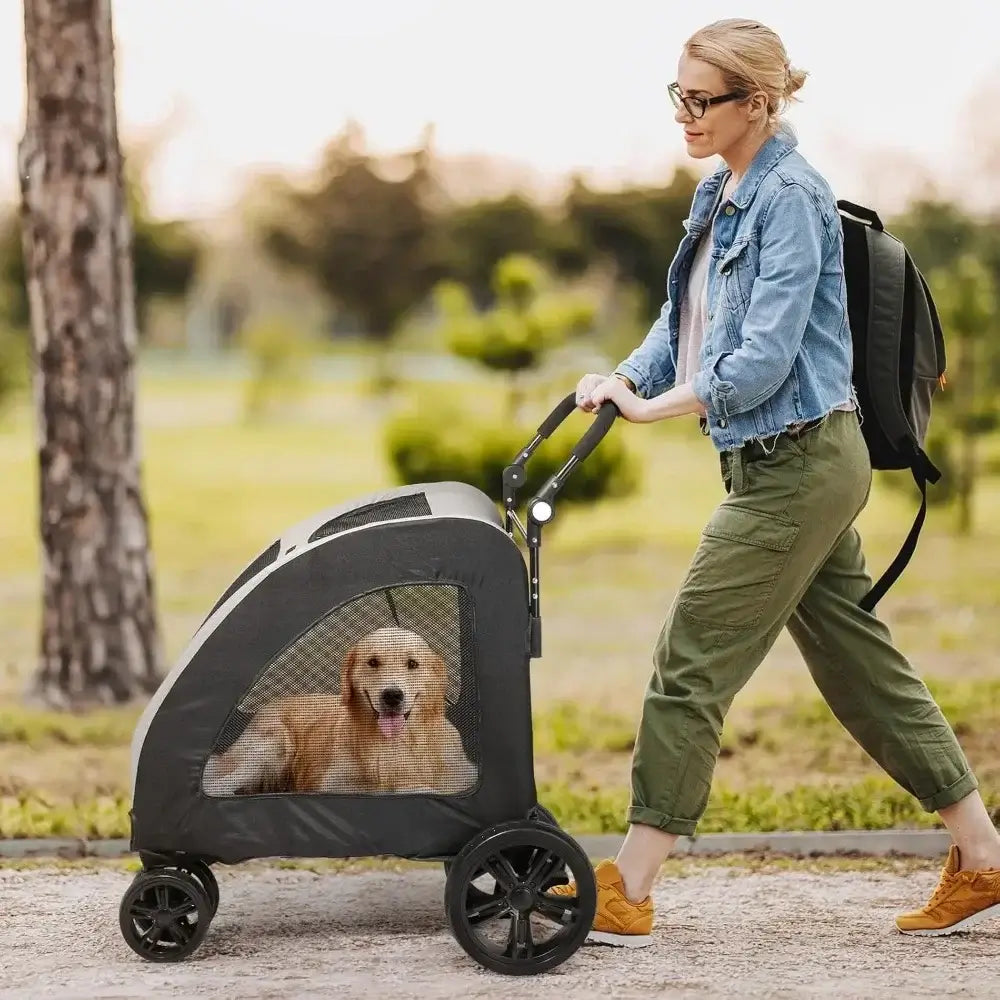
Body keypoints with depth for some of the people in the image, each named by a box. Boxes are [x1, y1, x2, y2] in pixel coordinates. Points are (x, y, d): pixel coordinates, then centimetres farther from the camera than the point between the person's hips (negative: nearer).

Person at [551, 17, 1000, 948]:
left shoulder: (789, 196, -16)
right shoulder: (720, 195, 12)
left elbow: (764, 357, -22)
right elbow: (683, 321, 14)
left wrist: (654, 406, -17)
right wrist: (623, 377, -3)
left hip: (797, 466, -10)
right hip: (786, 465, 10)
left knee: (691, 665, -6)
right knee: (859, 664, 13)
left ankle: (624, 895, 2)